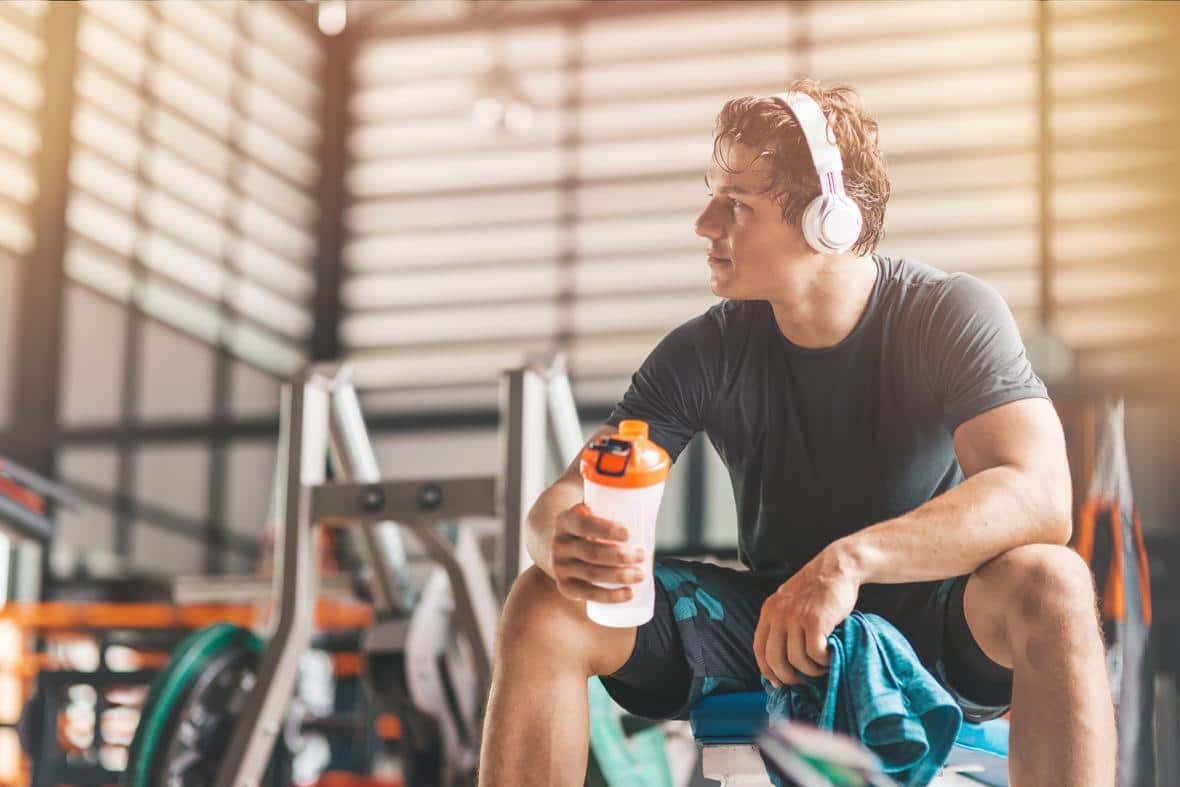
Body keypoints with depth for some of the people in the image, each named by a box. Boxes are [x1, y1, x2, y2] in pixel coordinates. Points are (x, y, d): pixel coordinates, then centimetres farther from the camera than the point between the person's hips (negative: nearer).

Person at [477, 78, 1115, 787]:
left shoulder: (952, 314, -13)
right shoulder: (706, 354, -5)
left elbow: (1039, 495, -28)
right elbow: (566, 499, -8)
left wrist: (851, 559, -42)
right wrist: (565, 540, -35)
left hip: (928, 624, -3)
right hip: (768, 625, 3)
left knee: (1050, 583, -36)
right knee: (543, 605, -19)